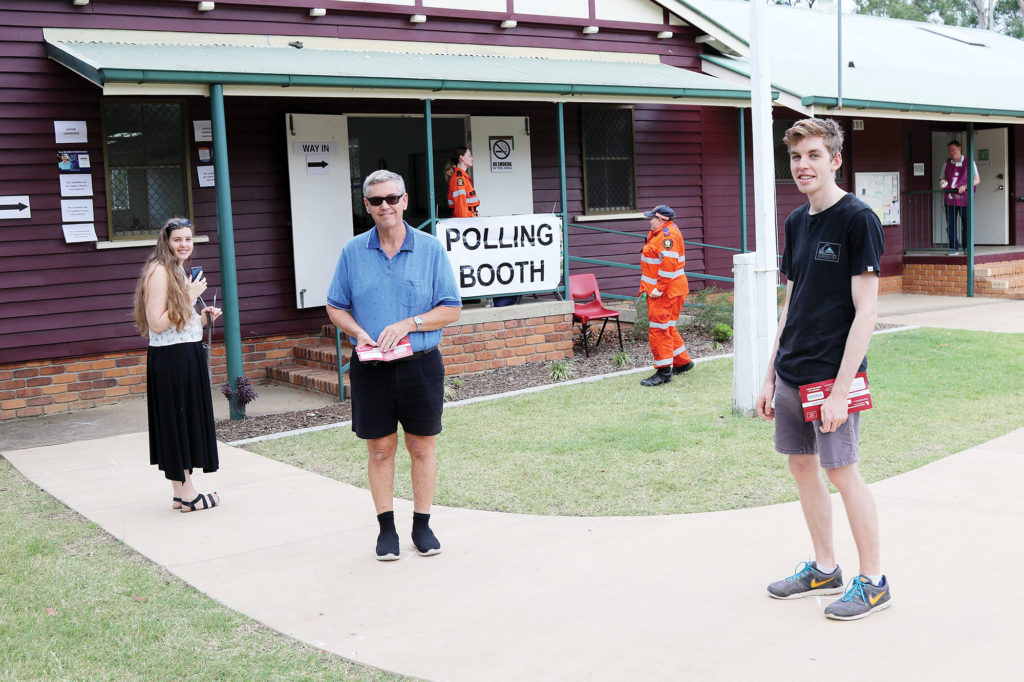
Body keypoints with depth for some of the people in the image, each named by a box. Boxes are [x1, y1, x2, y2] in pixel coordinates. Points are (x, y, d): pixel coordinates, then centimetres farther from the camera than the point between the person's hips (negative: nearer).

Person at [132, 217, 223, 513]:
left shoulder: (179, 271, 17)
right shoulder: (159, 271, -14)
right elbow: (157, 324, -20)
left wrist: (201, 318, 8)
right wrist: (191, 296, -18)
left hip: (189, 356, 10)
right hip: (171, 359, -10)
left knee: (187, 421, 12)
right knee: (177, 421, -2)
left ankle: (181, 493, 19)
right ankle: (187, 494, 5)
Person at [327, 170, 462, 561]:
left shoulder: (430, 249, 0)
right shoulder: (353, 252, 4)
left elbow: (451, 309, -1)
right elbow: (336, 308, 10)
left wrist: (407, 325, -14)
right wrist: (358, 333, -10)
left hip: (421, 365, -1)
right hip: (370, 368, 1)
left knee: (422, 446, 7)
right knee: (379, 448, 6)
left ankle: (422, 525, 20)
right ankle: (386, 527, 18)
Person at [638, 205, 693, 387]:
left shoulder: (668, 235, -17)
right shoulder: (658, 234, 18)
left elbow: (668, 264, -25)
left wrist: (659, 289, -24)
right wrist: (647, 287, 20)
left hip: (666, 291, -11)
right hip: (657, 289, 11)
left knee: (659, 328, -10)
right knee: (666, 327, 18)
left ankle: (663, 371, -7)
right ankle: (683, 362, 30)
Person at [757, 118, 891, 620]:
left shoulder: (857, 219, -12)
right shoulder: (796, 222, 11)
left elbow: (865, 310, -15)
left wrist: (840, 390, -19)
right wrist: (771, 374, 14)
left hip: (831, 373, -7)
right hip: (791, 372, 8)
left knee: (842, 471, -2)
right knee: (801, 465, 13)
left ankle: (873, 582, 13)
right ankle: (824, 569, 27)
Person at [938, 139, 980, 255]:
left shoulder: (969, 163, 4)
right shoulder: (947, 163, 13)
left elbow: (977, 180, -2)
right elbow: (943, 178, 22)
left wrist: (965, 186, -19)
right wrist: (943, 182, -3)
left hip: (964, 199, -3)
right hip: (950, 199, 3)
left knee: (967, 224, 0)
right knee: (950, 225, 0)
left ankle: (966, 248, 10)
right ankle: (954, 248, 8)